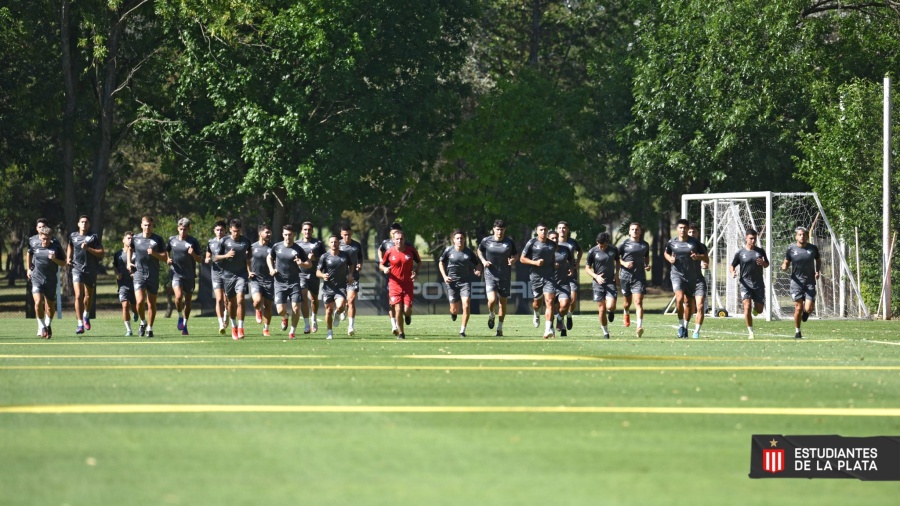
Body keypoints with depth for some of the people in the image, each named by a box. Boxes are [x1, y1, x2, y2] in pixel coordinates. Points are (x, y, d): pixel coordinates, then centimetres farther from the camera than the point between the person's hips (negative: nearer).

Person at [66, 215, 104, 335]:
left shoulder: (94, 237, 0)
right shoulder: (73, 236, 9)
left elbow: (101, 253, -6)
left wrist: (88, 248, -17)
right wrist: (68, 258, 16)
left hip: (91, 270, 0)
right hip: (77, 268, 0)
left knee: (88, 296, 11)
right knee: (78, 296, -14)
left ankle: (86, 316, 42)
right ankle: (80, 324, -14)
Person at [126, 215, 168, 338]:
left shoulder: (158, 240, 1)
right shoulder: (135, 239, 5)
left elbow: (165, 258, 1)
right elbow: (130, 249, 27)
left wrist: (154, 254, -16)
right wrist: (129, 262, 13)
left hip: (153, 275, 0)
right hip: (139, 274, 0)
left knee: (151, 303, 4)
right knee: (140, 301, -15)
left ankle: (149, 328, 19)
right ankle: (143, 322, 10)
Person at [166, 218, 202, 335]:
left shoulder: (193, 241, -1)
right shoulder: (172, 240, 5)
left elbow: (199, 259, -1)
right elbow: (166, 251, 23)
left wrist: (193, 254, -21)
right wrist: (167, 260, 3)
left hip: (189, 275, 0)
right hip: (176, 273, 0)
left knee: (188, 300, 8)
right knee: (178, 296, -21)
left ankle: (184, 325, 23)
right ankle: (180, 317, 4)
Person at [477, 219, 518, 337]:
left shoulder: (509, 242, 0)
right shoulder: (486, 241, -2)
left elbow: (516, 254, 13)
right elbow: (479, 251, 17)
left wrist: (513, 260, -10)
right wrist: (483, 261, -1)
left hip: (505, 277, 1)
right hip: (490, 275, -1)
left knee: (503, 302, 6)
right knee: (492, 300, -19)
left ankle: (500, 328, 21)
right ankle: (491, 316, 16)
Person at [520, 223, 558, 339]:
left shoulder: (552, 244, 9)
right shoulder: (532, 243, -2)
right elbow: (522, 258, 0)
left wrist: (554, 264, 9)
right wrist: (535, 262, -14)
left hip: (549, 277, 1)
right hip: (536, 276, -1)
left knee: (549, 301, -15)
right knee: (537, 302, 12)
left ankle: (548, 329, -21)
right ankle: (536, 314, 51)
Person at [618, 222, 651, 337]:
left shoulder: (645, 245, 8)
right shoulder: (624, 244, 0)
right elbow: (616, 257, 3)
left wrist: (647, 265, 5)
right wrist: (624, 263, -14)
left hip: (639, 276, 0)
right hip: (626, 275, 0)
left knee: (638, 302, -13)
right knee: (627, 301, 13)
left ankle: (639, 327, -22)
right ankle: (626, 313, 49)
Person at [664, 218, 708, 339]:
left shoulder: (694, 243, -3)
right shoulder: (672, 242, 2)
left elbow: (706, 258, 1)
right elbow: (666, 253, 22)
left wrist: (698, 257, -20)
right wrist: (669, 259, -1)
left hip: (691, 276, 1)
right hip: (677, 274, -1)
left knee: (688, 302, 8)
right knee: (679, 298, -22)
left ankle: (685, 326, 27)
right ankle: (681, 325, -8)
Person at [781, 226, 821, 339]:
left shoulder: (813, 248, 3)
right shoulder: (791, 249, 1)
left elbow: (818, 260, 20)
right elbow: (786, 263, 9)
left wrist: (818, 271, 4)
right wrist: (784, 266, -15)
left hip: (810, 282, 1)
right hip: (796, 282, -1)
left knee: (808, 308, -10)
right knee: (798, 308, -4)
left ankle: (806, 313, 28)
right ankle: (797, 331, 13)